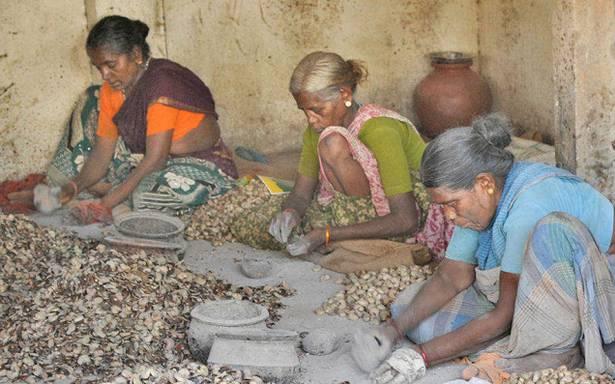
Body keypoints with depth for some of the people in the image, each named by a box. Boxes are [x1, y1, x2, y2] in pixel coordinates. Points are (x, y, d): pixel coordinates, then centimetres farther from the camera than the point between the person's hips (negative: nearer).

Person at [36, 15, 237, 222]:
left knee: (172, 183, -42)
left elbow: (156, 158, -28)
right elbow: (103, 153, 0)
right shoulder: (112, 89, 1)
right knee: (75, 157, 0)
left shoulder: (162, 83, -24)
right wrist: (75, 185, -20)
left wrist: (107, 203, -32)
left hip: (200, 166, -8)